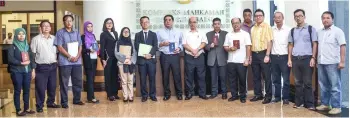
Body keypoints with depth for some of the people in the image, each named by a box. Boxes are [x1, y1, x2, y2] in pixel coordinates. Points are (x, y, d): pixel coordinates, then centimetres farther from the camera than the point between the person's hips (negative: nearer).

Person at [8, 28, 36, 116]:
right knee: (17, 91, 1)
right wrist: (21, 63, -16)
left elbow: (32, 58, 11)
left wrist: (33, 70, 6)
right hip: (16, 72, -4)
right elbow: (10, 59, -12)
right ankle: (18, 110, 7)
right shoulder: (12, 47, -2)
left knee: (27, 90, 8)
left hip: (27, 71, 4)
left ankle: (26, 108, 18)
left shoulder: (27, 46, 12)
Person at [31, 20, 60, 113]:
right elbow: (32, 54, -4)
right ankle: (39, 105, 9)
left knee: (52, 86, 12)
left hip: (53, 66, 4)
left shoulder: (54, 39, 10)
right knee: (40, 87, -2)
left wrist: (57, 62, 8)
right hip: (41, 67, -4)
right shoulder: (36, 39, -2)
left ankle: (50, 102, 28)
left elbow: (57, 52, 17)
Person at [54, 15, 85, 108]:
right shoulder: (60, 32, -1)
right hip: (65, 61, -4)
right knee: (64, 83, 1)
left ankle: (77, 99, 22)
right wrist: (70, 56, -12)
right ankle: (64, 102, 8)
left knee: (78, 81, 9)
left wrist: (77, 56, -6)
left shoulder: (76, 32, 13)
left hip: (77, 61, 4)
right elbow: (60, 47, -7)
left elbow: (80, 46, 11)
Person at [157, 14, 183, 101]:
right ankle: (167, 94, 15)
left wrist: (179, 48, -9)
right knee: (165, 76, 4)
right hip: (164, 56, 0)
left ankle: (179, 93, 11)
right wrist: (162, 44, -14)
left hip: (175, 56, 0)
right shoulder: (159, 32, 8)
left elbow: (181, 44, 10)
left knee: (177, 75, 0)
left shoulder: (178, 33, 13)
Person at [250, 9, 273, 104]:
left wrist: (267, 55, -15)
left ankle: (268, 96, 7)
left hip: (263, 53, -5)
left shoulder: (267, 27, -3)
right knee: (256, 76, 10)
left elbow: (269, 42, -9)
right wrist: (250, 55, 8)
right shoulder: (253, 28, 12)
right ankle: (258, 94, 20)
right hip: (254, 54, 5)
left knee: (267, 76, 0)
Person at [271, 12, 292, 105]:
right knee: (275, 79, 10)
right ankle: (277, 96, 21)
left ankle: (285, 98, 10)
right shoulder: (271, 30, 6)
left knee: (286, 79, 1)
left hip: (284, 57, -3)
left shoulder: (288, 30, -5)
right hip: (274, 57, 4)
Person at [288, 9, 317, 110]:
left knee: (307, 82, -1)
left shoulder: (311, 29, 2)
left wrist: (313, 58, -8)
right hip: (295, 59, 3)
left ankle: (309, 104, 6)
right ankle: (299, 102, 16)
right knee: (298, 82, 8)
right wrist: (289, 59, 7)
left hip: (307, 58, -3)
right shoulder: (292, 31, 13)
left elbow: (314, 44, 0)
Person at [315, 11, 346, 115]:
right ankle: (325, 104, 22)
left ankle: (336, 107, 3)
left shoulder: (337, 31, -3)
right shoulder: (319, 32, 13)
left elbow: (342, 46, -8)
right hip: (321, 63, 6)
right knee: (323, 86, 12)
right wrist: (316, 60, 13)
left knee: (335, 86, -2)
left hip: (332, 63, -6)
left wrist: (342, 61, -15)